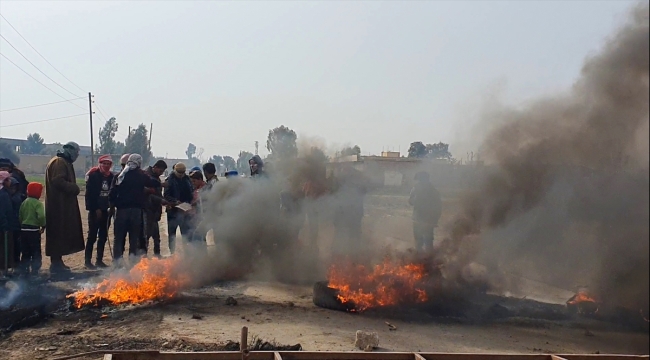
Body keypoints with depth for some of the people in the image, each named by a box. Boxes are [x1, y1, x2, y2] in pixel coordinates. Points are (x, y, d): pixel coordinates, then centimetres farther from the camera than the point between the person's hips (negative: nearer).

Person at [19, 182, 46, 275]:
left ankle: (24, 270, 20)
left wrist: (23, 225, 19)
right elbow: (41, 216, -25)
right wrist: (43, 225, -10)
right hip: (34, 230, -6)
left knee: (25, 252, 16)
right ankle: (34, 271, 2)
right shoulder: (38, 203, -13)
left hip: (23, 229, 6)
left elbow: (20, 216, 10)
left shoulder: (24, 202, 8)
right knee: (36, 252, 3)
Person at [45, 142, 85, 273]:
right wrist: (74, 188, -15)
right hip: (59, 205, -11)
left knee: (62, 234, 13)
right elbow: (58, 181, -23)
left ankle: (57, 261, 19)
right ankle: (56, 262, -3)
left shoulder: (64, 162, 21)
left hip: (63, 205, 11)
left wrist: (73, 188, 7)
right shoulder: (59, 162, -12)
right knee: (58, 234, -7)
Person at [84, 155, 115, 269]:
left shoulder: (111, 177, 8)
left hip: (106, 210, 5)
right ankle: (88, 260, 5)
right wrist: (96, 209, -12)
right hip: (95, 211, -5)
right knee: (92, 236, -3)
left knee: (103, 236, 9)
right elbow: (90, 194, -9)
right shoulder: (93, 175, -7)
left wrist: (111, 206, -1)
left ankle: (99, 260, 18)